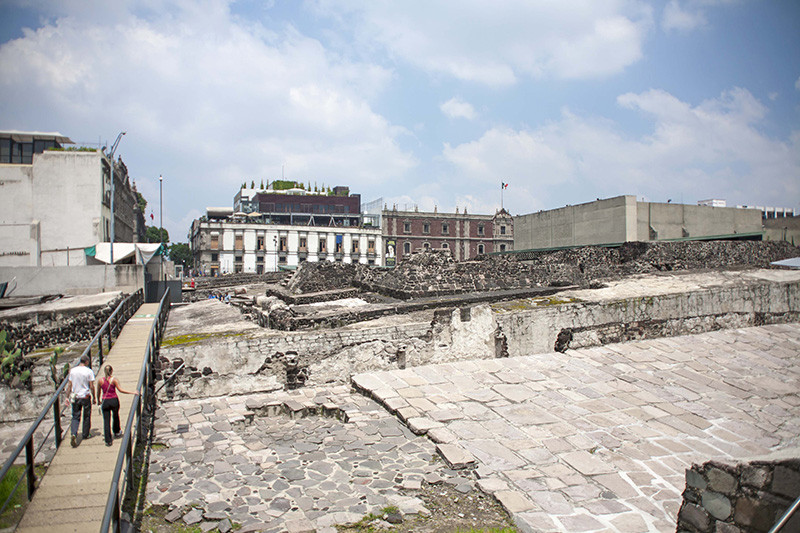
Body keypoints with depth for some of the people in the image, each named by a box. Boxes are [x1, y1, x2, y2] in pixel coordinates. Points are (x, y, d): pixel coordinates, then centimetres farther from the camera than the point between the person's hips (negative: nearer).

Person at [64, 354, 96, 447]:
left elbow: (69, 385, 4)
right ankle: (85, 435, 21)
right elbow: (91, 386, -8)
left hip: (75, 397, 3)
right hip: (86, 397, -3)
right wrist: (93, 397, 2)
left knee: (75, 417, 8)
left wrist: (67, 397, 12)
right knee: (86, 416, 12)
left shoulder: (72, 370, 1)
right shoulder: (89, 371, -9)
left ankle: (74, 434, -13)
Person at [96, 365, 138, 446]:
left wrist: (98, 401, 23)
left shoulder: (100, 380, -3)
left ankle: (108, 440, -2)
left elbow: (98, 392, 6)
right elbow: (120, 390, -13)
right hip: (114, 400, 0)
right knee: (116, 417, 24)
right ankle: (116, 432, 42)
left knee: (106, 421, 3)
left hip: (105, 401, 0)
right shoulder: (114, 379, -9)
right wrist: (133, 392, -11)